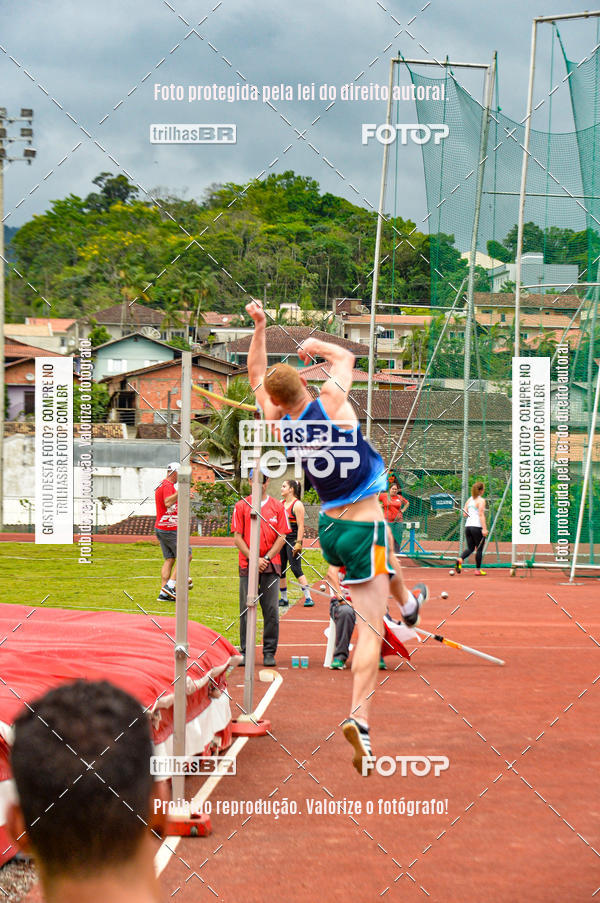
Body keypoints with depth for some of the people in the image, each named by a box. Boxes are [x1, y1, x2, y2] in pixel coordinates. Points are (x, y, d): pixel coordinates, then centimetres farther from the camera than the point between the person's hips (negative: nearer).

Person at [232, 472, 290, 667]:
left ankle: (269, 653, 3)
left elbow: (281, 537, 5)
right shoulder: (241, 506, 7)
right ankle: (245, 652, 6)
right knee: (246, 609, 0)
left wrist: (266, 558, -7)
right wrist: (253, 558, -9)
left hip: (271, 565, 0)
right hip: (247, 565, 0)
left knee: (271, 610, -2)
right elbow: (237, 537, 2)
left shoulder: (278, 506, 8)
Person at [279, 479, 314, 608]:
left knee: (296, 569, -12)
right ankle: (283, 598, 18)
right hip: (281, 539, 8)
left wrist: (298, 543, -19)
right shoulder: (281, 504, 12)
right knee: (280, 570, 8)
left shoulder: (297, 505, -9)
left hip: (293, 540, -8)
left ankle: (308, 598, -10)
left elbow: (301, 526, -13)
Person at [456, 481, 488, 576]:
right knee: (479, 549, 5)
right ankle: (478, 570, 9)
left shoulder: (469, 500, 13)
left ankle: (460, 559, -17)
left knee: (470, 548, 10)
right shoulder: (481, 500, -7)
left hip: (468, 525, 6)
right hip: (477, 526, -6)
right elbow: (481, 515, -15)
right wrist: (484, 528, -19)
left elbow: (464, 514, 14)